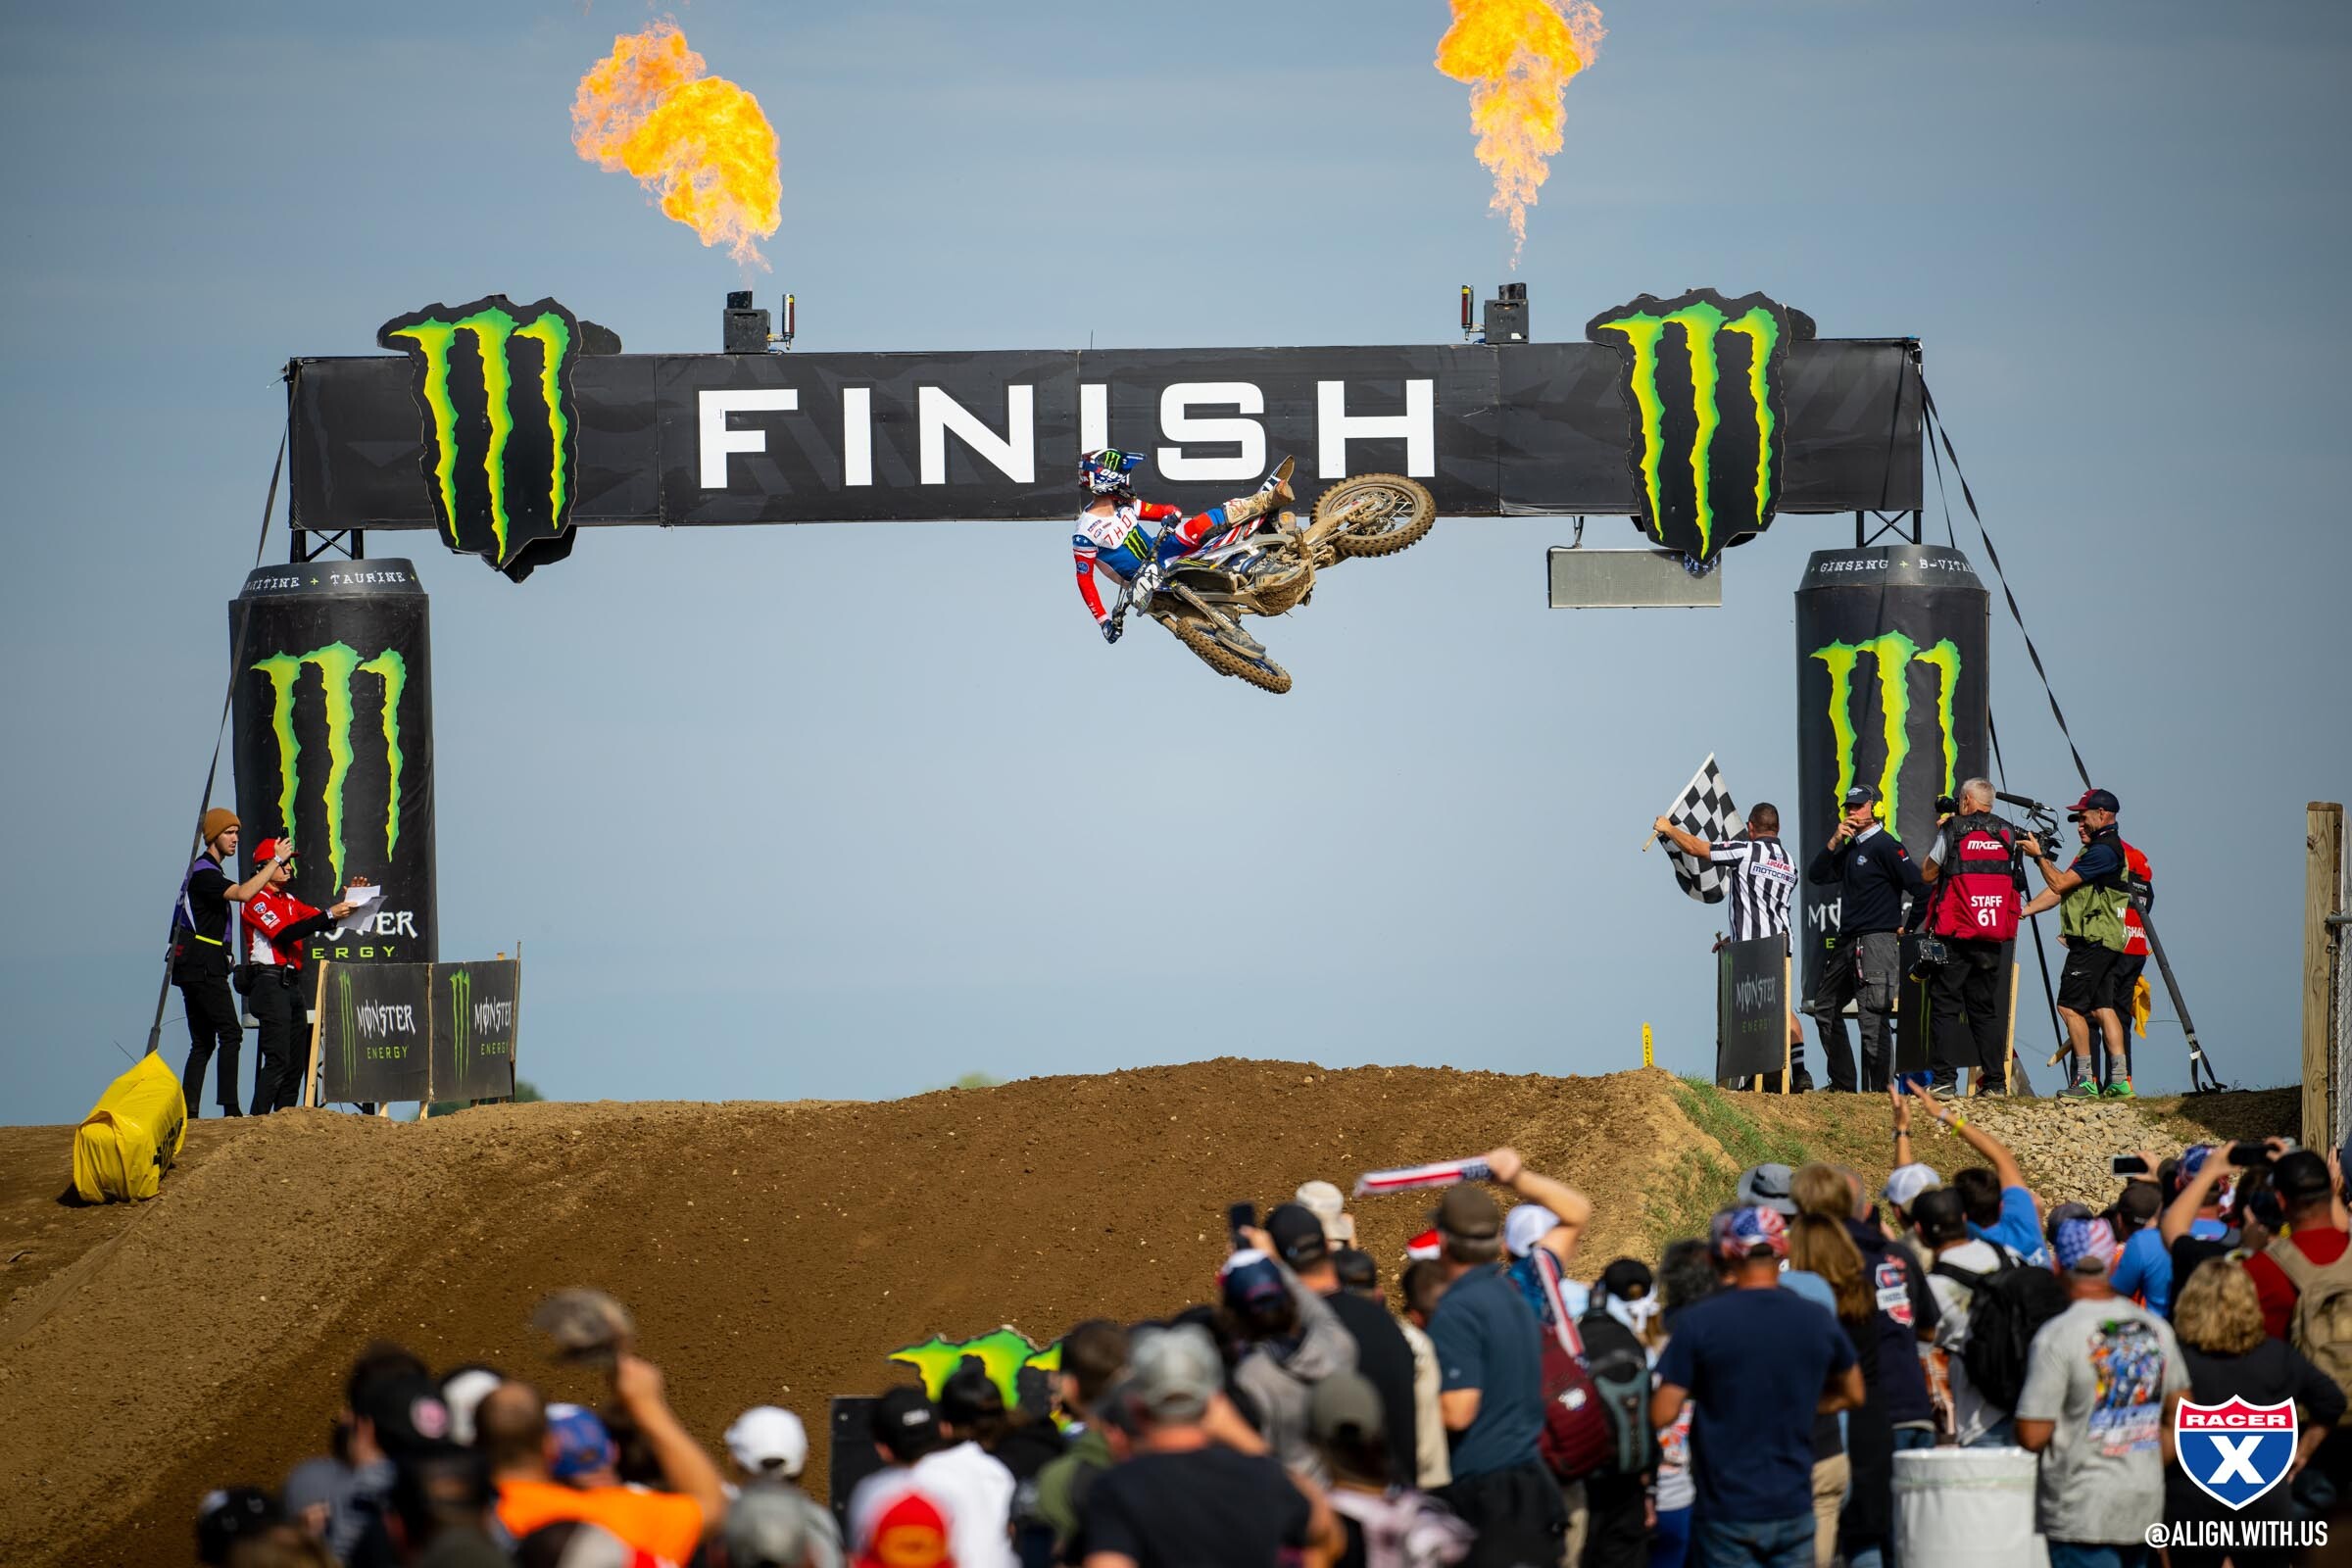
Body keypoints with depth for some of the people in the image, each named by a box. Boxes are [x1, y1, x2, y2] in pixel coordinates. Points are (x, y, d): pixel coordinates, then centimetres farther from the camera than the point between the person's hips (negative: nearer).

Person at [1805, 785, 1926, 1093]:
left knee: (1872, 1016, -13)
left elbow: (1921, 888, -14)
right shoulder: (1849, 849, 17)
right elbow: (1816, 876, 10)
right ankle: (1843, 1084, 23)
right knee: (1826, 1009, 17)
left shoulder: (1885, 846, -10)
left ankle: (1879, 1089, -12)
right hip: (1847, 941, 10)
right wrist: (1834, 842, -1)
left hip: (1877, 941, -10)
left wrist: (1909, 927, -10)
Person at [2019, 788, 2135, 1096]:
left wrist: (2040, 856, -2)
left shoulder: (2103, 851, -14)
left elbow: (2060, 884, -15)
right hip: (2106, 943, 10)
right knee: (2102, 1008, 6)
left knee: (2069, 1006, -8)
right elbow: (2059, 891, 18)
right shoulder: (2099, 848, 20)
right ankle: (2120, 1079, 2)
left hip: (2092, 943, -10)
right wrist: (2022, 910, 12)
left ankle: (2086, 1079, -7)